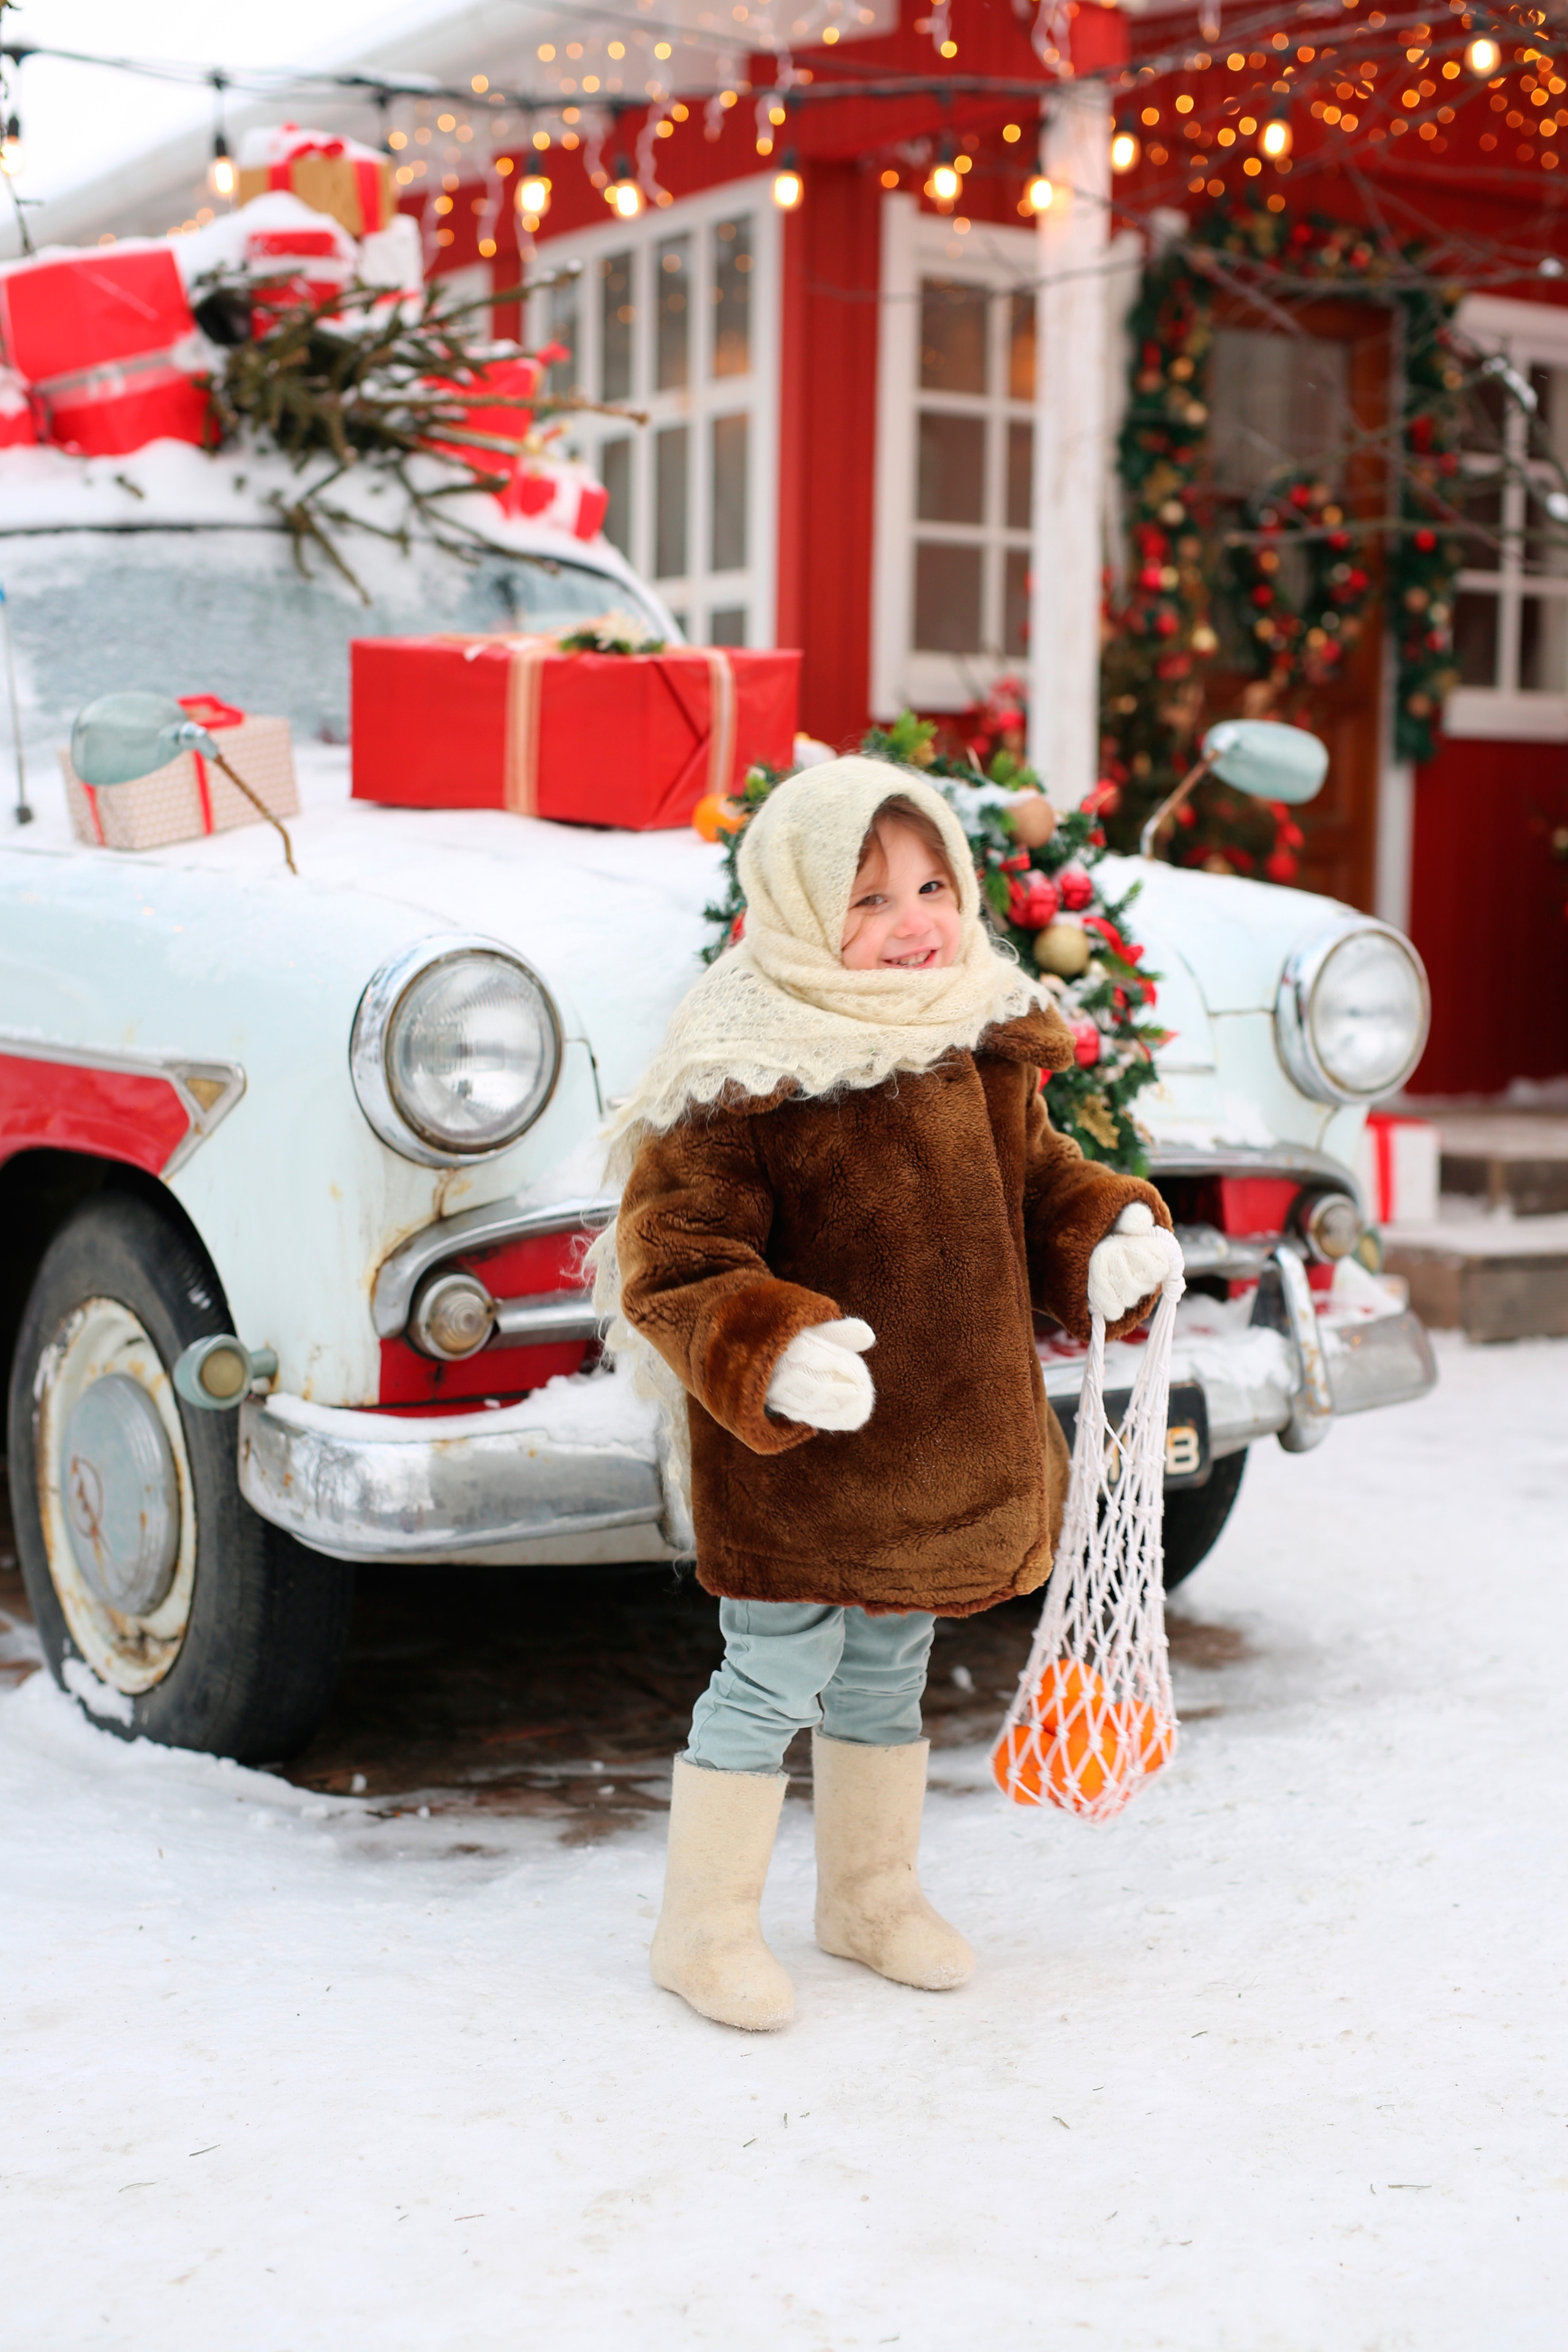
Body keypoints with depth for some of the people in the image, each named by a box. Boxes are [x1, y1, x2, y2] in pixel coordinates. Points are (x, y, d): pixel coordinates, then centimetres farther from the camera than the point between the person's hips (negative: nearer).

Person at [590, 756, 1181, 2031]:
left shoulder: (985, 1052, 3)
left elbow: (1034, 1174, 17)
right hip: (790, 1464, -7)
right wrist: (770, 1355, -38)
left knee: (886, 1678, 22)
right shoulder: (745, 1083, -21)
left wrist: (1112, 1235, -3)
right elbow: (673, 1258, -23)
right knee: (774, 1677, 2)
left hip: (945, 1447, 7)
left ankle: (872, 1890, 40)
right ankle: (707, 1926, 20)